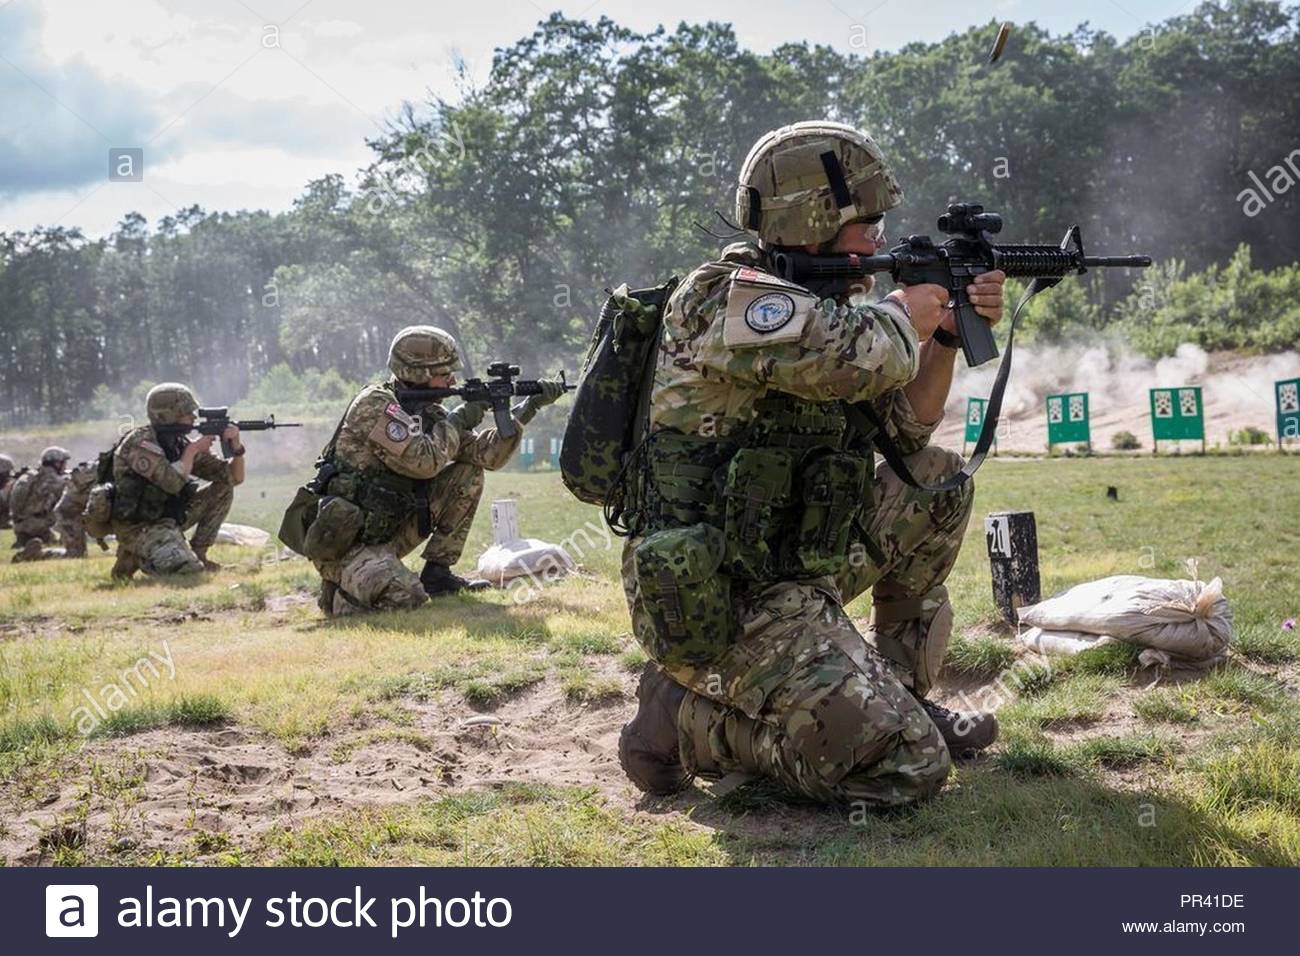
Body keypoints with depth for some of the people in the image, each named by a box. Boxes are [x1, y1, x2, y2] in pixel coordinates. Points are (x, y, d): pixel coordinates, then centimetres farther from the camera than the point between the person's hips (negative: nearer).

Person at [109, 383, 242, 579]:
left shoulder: (181, 444, 5)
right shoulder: (139, 442, -18)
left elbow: (234, 477, 7)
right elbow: (172, 482, -30)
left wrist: (236, 447, -12)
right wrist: (193, 450, -17)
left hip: (170, 518, 8)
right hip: (139, 527, -8)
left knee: (223, 489, 1)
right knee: (190, 570, -28)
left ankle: (197, 553, 7)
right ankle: (135, 558, 0)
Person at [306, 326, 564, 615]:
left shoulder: (427, 411, 8)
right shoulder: (375, 404, -18)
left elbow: (487, 454, 4)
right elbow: (423, 462, -28)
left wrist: (528, 407, -3)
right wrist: (457, 422, -12)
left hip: (388, 531, 9)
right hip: (342, 542, -8)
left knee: (468, 475, 2)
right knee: (406, 597, -32)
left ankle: (437, 573, 6)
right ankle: (337, 590, 0)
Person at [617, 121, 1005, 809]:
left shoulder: (812, 302, 14)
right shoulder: (730, 299, -16)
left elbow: (905, 427, 21)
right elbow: (859, 356, -33)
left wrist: (947, 335, 7)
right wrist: (903, 313, -10)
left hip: (792, 565, 10)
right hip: (726, 608, -10)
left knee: (936, 482, 16)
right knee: (907, 767, -16)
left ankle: (899, 692, 22)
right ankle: (685, 716, -3)